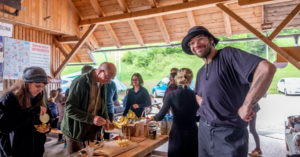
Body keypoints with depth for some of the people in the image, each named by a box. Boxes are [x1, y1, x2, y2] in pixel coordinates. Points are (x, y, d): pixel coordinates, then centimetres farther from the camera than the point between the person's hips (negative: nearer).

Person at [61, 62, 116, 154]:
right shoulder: (80, 82, -22)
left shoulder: (102, 84, 1)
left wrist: (106, 118, -3)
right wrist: (91, 118, -33)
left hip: (92, 128, 6)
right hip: (76, 129, -6)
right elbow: (69, 109, -25)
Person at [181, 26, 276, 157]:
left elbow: (267, 68, -27)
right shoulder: (201, 72, 10)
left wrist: (247, 106, -24)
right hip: (204, 130, 8)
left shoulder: (227, 54, -13)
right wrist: (204, 106, 8)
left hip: (230, 133, -7)